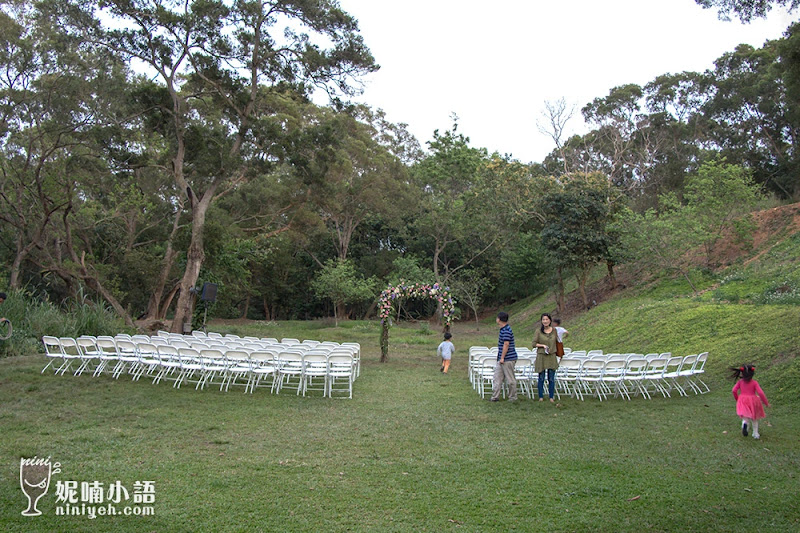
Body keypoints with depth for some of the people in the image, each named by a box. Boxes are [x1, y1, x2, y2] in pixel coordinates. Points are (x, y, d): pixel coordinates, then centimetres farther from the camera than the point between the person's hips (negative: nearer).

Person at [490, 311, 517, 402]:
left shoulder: (506, 331, -18)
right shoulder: (503, 329, 14)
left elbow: (506, 344, -22)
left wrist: (502, 358, -19)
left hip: (508, 359, -10)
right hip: (502, 359, 10)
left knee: (510, 379, 1)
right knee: (497, 378, 9)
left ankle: (513, 398, 12)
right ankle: (495, 397, 13)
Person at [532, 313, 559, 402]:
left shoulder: (554, 330, 5)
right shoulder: (538, 331, -4)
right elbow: (534, 344, -4)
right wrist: (543, 345, -16)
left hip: (552, 357, 2)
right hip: (541, 357, -2)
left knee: (551, 378, 4)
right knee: (541, 378, 5)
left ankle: (551, 397, 14)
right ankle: (541, 397, 16)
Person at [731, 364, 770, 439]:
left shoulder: (740, 382, 0)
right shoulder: (754, 382, -7)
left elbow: (734, 390, -5)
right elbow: (760, 393, -13)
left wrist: (737, 399, 12)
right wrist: (766, 403, -2)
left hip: (743, 401, 0)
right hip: (753, 401, 0)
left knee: (745, 417, 1)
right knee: (754, 419, 19)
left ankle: (745, 423, -34)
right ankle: (755, 434, 26)